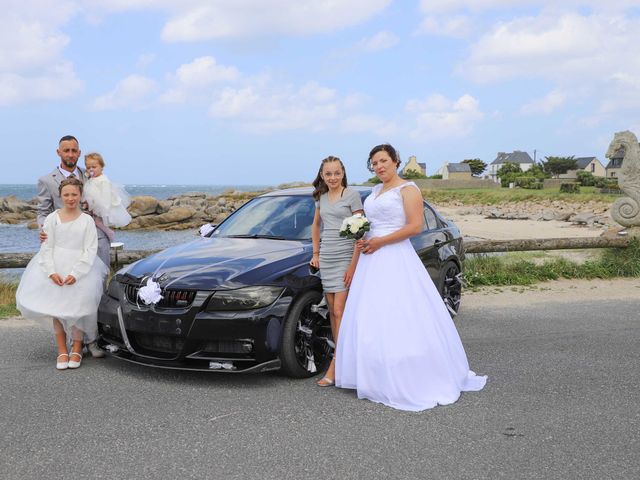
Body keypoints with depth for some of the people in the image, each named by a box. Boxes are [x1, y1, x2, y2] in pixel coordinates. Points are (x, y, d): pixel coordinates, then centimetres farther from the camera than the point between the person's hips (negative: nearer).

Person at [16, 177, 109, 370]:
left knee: (76, 310, -3)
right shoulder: (52, 218, 3)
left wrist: (76, 273, -15)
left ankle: (76, 350, 14)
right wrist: (52, 272, -13)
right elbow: (47, 247, 0)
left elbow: (90, 250, -5)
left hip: (80, 269, -2)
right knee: (57, 309, 5)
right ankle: (62, 351, 16)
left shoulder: (87, 220, -1)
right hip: (55, 269, 2)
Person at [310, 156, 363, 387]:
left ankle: (334, 369, -10)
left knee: (340, 312, -10)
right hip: (326, 258, 6)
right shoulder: (321, 197, 12)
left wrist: (353, 265, -15)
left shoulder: (352, 195, -6)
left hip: (345, 257, -6)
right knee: (332, 312, 7)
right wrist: (315, 253, 16)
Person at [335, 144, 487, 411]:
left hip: (396, 259, -8)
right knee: (369, 321, 5)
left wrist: (379, 241, -15)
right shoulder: (375, 192, 19)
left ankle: (411, 384, -4)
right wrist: (362, 241, 4)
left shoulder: (407, 189, -4)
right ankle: (379, 379, 11)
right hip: (372, 262, 8)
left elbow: (415, 226, -14)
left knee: (401, 323, -9)